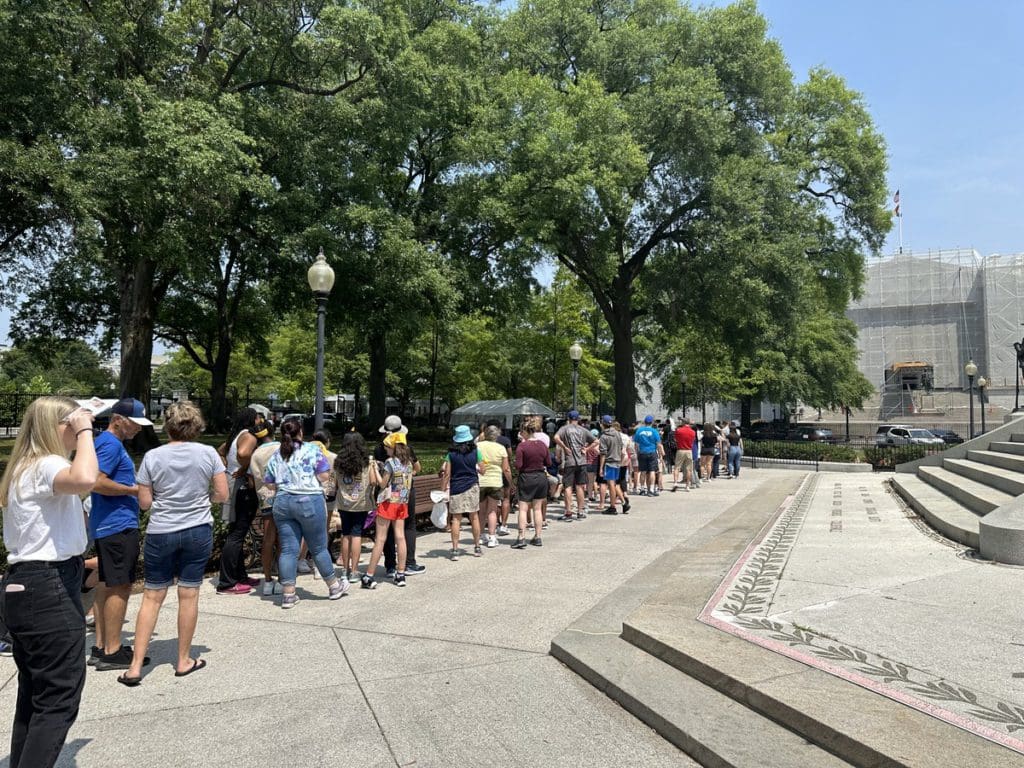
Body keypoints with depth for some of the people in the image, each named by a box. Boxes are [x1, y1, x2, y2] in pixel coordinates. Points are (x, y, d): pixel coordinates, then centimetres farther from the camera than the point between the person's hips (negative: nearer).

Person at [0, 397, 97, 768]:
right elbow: (84, 479, -39)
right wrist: (85, 431, -28)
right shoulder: (45, 466, -16)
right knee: (60, 699, -5)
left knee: (34, 695, 18)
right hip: (49, 589, -11)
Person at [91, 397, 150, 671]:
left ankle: (102, 645, 22)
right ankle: (112, 653, 0)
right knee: (120, 587, -5)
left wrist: (134, 488, 15)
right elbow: (96, 482, -25)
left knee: (107, 585, 14)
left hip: (106, 525, 11)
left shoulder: (110, 442, 17)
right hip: (118, 525, -11)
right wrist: (135, 490, -18)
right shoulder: (111, 444, -15)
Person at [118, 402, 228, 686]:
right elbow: (222, 495, -4)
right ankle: (184, 660, 20)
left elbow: (144, 502, -2)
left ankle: (135, 667, 11)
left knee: (152, 597, 8)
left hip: (160, 533, 0)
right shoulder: (209, 453, -5)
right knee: (189, 595, 8)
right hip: (198, 531, 0)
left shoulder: (152, 457, -5)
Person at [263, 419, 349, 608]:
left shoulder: (276, 456, 9)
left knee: (288, 549, 7)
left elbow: (270, 484, 11)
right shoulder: (312, 449, -4)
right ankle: (334, 586, 23)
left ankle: (288, 594, 9)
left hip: (282, 503, 4)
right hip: (310, 501, -4)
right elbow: (324, 475, -7)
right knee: (319, 547, 8)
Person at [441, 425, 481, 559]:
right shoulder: (475, 451, 0)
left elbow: (447, 474, -2)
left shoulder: (451, 454, -1)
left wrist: (443, 489, 5)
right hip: (472, 486, 1)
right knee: (474, 517, 11)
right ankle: (477, 547, 20)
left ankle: (455, 550, -1)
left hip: (456, 487, -1)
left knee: (456, 518, 1)